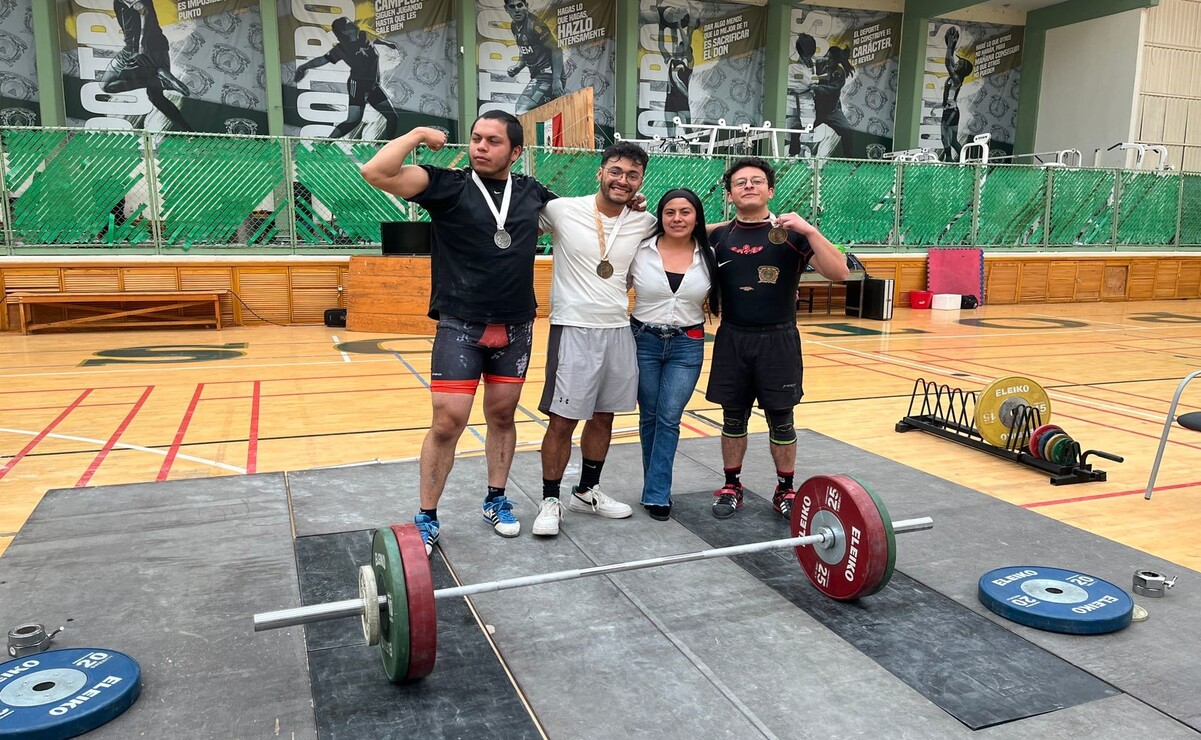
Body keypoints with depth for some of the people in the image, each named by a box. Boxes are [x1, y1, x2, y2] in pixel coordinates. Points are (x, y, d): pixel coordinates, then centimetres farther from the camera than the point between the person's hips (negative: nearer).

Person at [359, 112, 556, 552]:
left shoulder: (533, 193, 6)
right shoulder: (448, 185, -5)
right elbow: (376, 172, -19)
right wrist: (418, 135, -9)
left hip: (515, 327, 4)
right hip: (460, 325, -3)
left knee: (502, 417, 14)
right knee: (447, 423, -5)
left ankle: (496, 501, 31)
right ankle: (427, 519, 10)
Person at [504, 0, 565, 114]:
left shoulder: (534, 25, -16)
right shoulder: (515, 27, 10)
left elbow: (556, 50, -20)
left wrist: (557, 80, -26)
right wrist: (519, 66, 4)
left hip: (548, 76, -9)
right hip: (537, 76, 9)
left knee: (522, 113, -22)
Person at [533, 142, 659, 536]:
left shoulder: (645, 223, 4)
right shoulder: (562, 210, -8)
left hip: (619, 331, 5)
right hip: (573, 330, -4)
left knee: (603, 417, 14)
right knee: (563, 421, -2)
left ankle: (587, 492, 31)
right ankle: (550, 500, 14)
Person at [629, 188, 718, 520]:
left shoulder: (709, 256, -1)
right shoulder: (640, 251, -5)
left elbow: (722, 300, 8)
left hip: (687, 345, 0)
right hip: (644, 341, 1)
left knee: (669, 418, -4)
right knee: (649, 416, 10)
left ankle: (656, 494, 5)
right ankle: (658, 489, 25)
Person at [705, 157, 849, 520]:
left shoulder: (791, 233, -3)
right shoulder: (718, 236, 5)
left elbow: (839, 272, -12)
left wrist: (808, 230, -21)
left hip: (778, 340, -2)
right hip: (732, 339, 2)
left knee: (781, 420, 7)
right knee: (733, 418, 11)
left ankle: (785, 491, 22)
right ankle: (731, 487, 25)